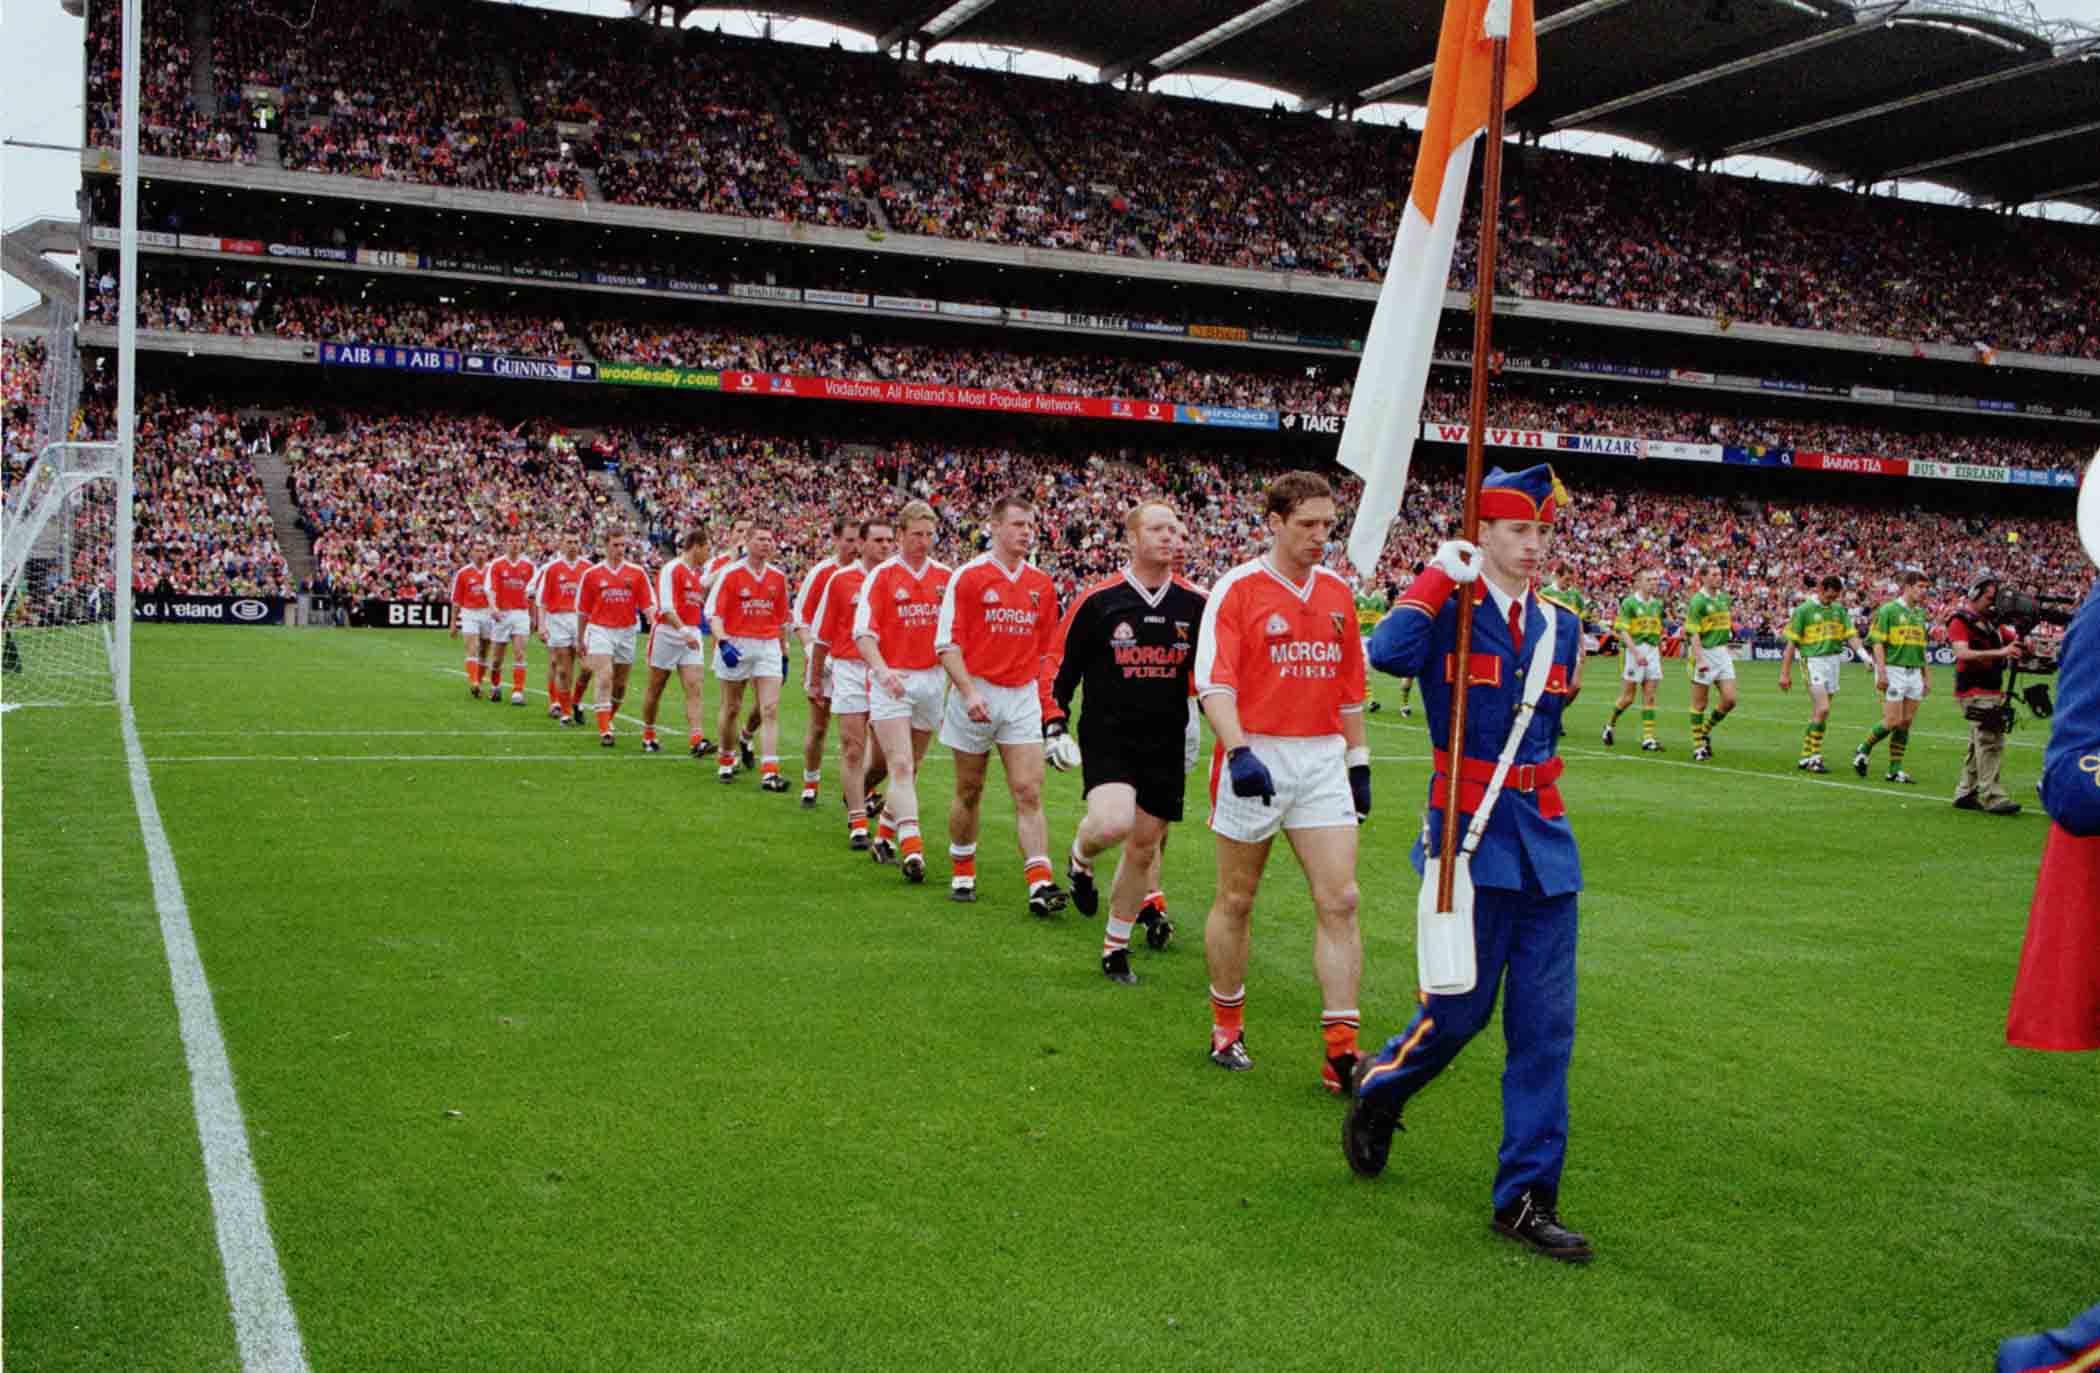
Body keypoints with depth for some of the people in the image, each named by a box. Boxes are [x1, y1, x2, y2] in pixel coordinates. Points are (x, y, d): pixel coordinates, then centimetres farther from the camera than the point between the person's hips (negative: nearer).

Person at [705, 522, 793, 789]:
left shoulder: (778, 577, 8)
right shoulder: (730, 573, -4)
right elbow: (714, 612, -8)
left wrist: (785, 654, 15)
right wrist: (723, 643, -22)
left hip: (768, 646, 3)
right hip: (735, 646, -2)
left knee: (770, 709, -8)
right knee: (732, 708, 9)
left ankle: (769, 772, -11)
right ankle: (726, 761, 28)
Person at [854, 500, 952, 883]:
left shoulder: (946, 575, 8)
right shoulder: (881, 576, -3)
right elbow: (863, 632, -9)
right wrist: (882, 670, -25)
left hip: (933, 678, 4)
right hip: (891, 682, -4)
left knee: (910, 768, 11)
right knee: (901, 765, -13)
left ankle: (884, 836, 26)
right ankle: (911, 849, -20)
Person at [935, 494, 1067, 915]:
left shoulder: (1041, 583, 8)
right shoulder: (968, 576, -5)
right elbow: (947, 643, -9)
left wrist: (1045, 695, 11)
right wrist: (968, 691, -20)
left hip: (1022, 697, 3)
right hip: (976, 695, -2)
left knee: (1029, 793, -7)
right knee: (969, 792, 9)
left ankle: (1040, 884, -13)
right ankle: (962, 873, 27)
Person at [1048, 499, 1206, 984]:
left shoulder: (1195, 604, 2)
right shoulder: (1098, 600, -5)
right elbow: (1061, 666, 2)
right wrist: (1055, 727, -4)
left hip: (1166, 744, 3)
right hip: (1107, 737, -3)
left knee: (1145, 845, 7)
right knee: (1113, 822, -26)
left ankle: (1116, 946, 25)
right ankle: (1080, 861, 11)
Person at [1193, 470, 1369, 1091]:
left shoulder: (1338, 593, 11)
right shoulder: (1237, 589, -6)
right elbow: (1213, 682, -15)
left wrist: (1359, 762, 17)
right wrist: (1239, 752, -28)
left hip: (1323, 761, 4)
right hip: (1256, 761, -4)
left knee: (1339, 901, -4)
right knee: (1236, 901, 8)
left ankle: (1341, 1050, -1)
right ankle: (1227, 1028, 25)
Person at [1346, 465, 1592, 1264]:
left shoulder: (1560, 627, 12)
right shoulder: (1449, 609, -6)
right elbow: (1388, 655, -29)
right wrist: (1439, 579, -25)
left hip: (1543, 838, 6)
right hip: (1471, 835, -5)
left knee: (1546, 1024, 3)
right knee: (1461, 1008, 1)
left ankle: (1526, 1198, 11)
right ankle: (1377, 1088, 33)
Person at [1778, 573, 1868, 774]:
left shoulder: (1839, 609, 10)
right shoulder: (1804, 610, -5)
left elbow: (1851, 636, 8)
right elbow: (1792, 643, -4)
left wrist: (1864, 654, -12)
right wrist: (1785, 673, -7)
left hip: (1834, 661, 6)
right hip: (1814, 662, -6)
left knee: (1818, 712, 8)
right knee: (1823, 709, -16)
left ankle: (1805, 757, 15)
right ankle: (1814, 756, -9)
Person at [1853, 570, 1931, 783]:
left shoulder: (1919, 613, 15)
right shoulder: (1888, 610, -6)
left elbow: (1921, 648, 20)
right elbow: (1878, 643, -10)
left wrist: (1927, 676, 16)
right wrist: (1881, 672, -18)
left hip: (1914, 673, 6)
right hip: (1894, 670, -6)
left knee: (1906, 723, 3)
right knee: (1892, 722, -10)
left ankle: (1895, 770, 8)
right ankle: (1863, 751, 13)